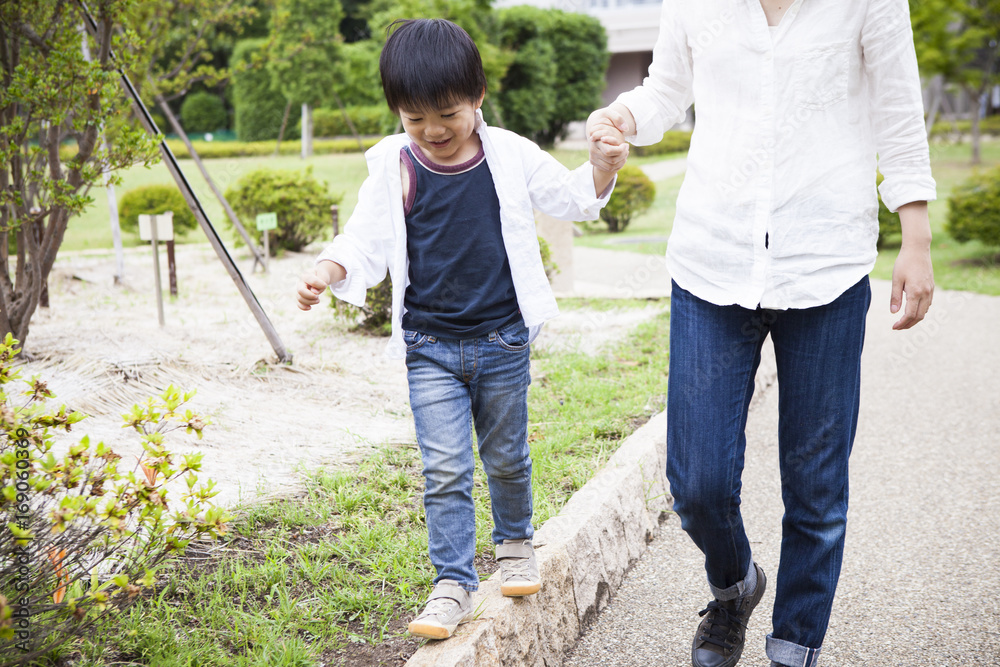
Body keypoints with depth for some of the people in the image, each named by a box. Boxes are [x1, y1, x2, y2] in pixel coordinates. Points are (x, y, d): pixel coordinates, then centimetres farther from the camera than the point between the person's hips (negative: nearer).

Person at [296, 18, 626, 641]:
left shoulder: (510, 155, -2)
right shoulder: (392, 168, -3)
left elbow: (573, 198, 9)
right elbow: (366, 239, 0)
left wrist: (605, 167, -9)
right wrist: (329, 271, -19)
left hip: (502, 340, 1)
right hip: (430, 349, 0)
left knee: (507, 458, 16)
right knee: (445, 471, -2)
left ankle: (515, 543, 41)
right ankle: (453, 584, 10)